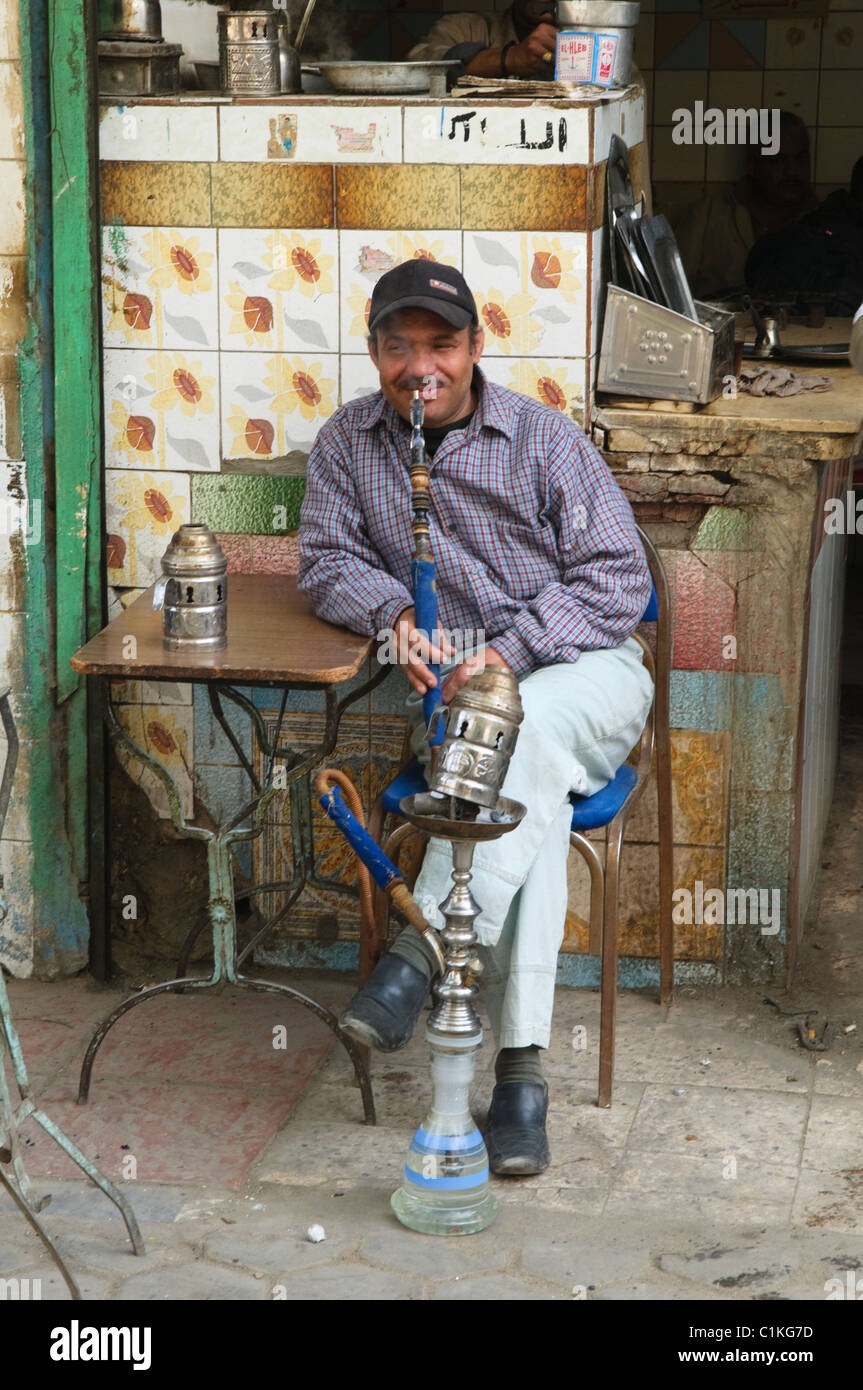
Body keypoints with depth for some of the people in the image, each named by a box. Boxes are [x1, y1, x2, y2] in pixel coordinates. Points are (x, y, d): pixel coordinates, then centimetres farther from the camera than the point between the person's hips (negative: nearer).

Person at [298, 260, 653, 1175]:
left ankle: (421, 948, -39)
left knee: (525, 729, -39)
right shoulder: (347, 442, 7)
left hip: (585, 673, -1)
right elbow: (327, 560, 11)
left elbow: (618, 577, -4)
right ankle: (521, 1069, -37)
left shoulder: (542, 438, -2)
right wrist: (392, 613, -12)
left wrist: (511, 650, -18)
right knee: (535, 793, -33)